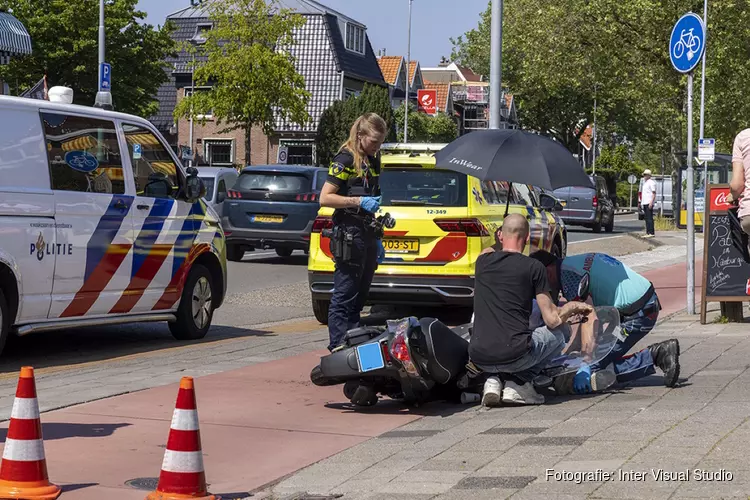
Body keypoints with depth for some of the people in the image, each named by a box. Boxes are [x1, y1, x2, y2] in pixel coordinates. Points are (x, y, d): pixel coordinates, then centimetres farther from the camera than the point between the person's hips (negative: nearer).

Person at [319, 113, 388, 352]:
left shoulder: (373, 160, 16)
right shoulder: (346, 159, -9)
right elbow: (325, 198, -14)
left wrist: (377, 240, 24)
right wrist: (358, 201, -20)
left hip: (367, 236, 9)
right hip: (349, 235, -9)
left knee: (360, 296, 12)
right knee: (344, 297, -7)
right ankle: (338, 349, -5)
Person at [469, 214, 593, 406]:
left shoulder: (483, 261, 10)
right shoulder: (533, 267, 0)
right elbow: (552, 320, 0)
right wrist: (573, 307, 20)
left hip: (479, 359, 4)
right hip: (515, 356, -4)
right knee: (561, 331, 22)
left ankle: (493, 380, 8)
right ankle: (518, 382, 6)